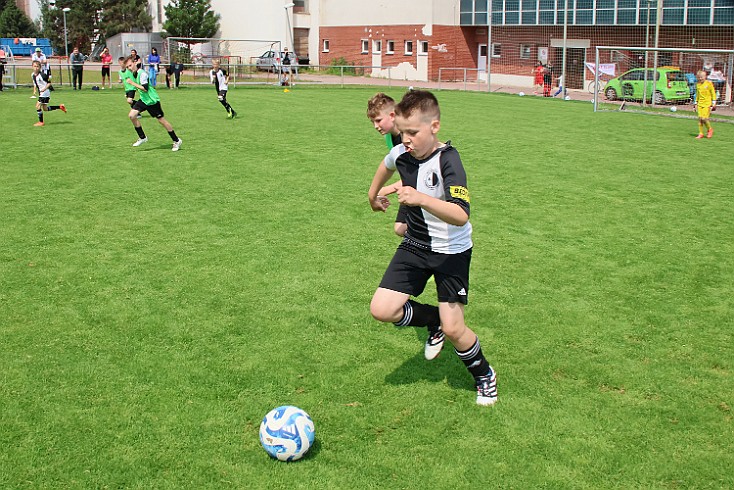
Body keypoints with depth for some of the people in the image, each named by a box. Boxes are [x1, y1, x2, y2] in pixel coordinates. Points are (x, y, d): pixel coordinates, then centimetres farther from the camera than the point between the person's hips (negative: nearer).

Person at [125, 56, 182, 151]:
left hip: (152, 100, -8)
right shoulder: (133, 74, 7)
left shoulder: (142, 73, -21)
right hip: (143, 100, 8)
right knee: (131, 115, -6)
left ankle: (176, 141, 10)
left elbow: (145, 88, -28)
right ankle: (142, 137, 7)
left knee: (161, 120, -2)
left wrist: (133, 83, -23)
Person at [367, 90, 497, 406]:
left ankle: (484, 375, 23)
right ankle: (433, 320, 20)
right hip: (416, 246, 5)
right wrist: (373, 194, 34)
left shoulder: (448, 160, -25)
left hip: (451, 251, -5)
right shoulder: (401, 154, -7)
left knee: (453, 329, -8)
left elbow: (461, 215, -38)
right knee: (382, 309, -10)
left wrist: (422, 199, -51)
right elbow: (387, 165, 21)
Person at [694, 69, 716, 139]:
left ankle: (709, 129, 12)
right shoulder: (698, 85, 10)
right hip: (700, 104, 5)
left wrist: (713, 103, -5)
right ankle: (700, 133, 7)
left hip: (707, 104, -5)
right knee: (700, 118, -1)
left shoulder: (709, 83, -4)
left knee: (704, 118, -13)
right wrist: (696, 103, 18)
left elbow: (713, 94, -1)